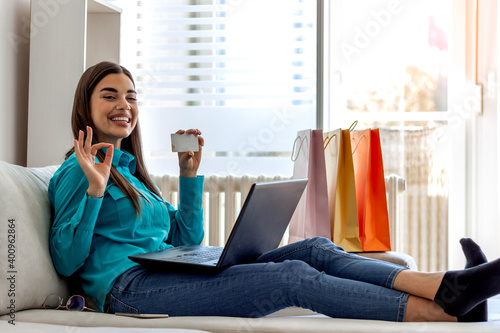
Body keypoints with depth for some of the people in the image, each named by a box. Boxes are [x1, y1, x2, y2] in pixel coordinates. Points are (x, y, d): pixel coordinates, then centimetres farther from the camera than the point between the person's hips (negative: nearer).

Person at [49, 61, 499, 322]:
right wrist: (94, 190, -15)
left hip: (171, 275, 9)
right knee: (292, 278, -26)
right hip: (129, 287, -8)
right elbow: (66, 260, -6)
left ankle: (445, 286, -29)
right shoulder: (75, 173, 4)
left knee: (315, 250, -11)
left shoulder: (131, 170, 27)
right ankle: (446, 312, -31)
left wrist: (190, 174, 16)